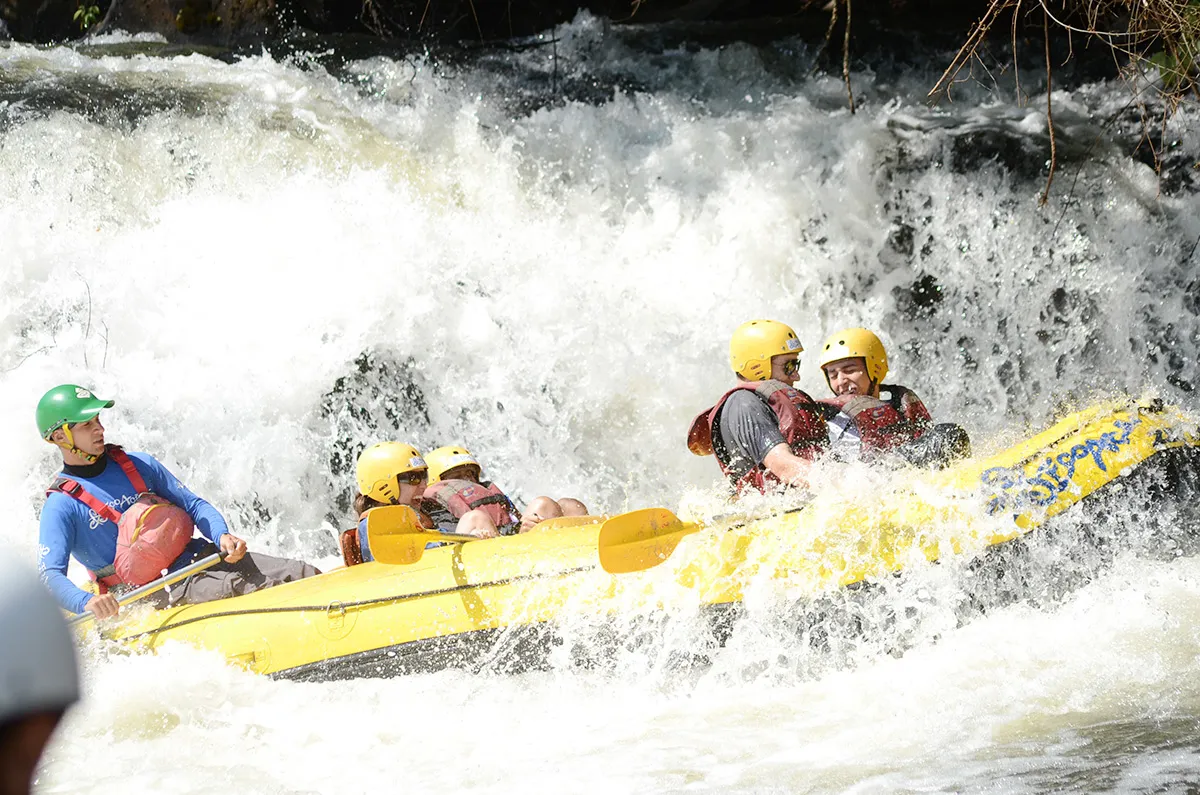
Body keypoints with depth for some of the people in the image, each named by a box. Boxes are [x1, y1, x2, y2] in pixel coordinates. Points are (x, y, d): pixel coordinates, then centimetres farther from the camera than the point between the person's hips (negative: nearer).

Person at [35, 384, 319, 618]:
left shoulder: (138, 465, 12)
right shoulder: (61, 506, -4)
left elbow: (193, 504, 13)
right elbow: (50, 575, -14)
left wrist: (222, 536, -10)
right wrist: (86, 601, -36)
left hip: (196, 556, 6)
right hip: (155, 595, -6)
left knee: (297, 574, -13)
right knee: (230, 588, -33)